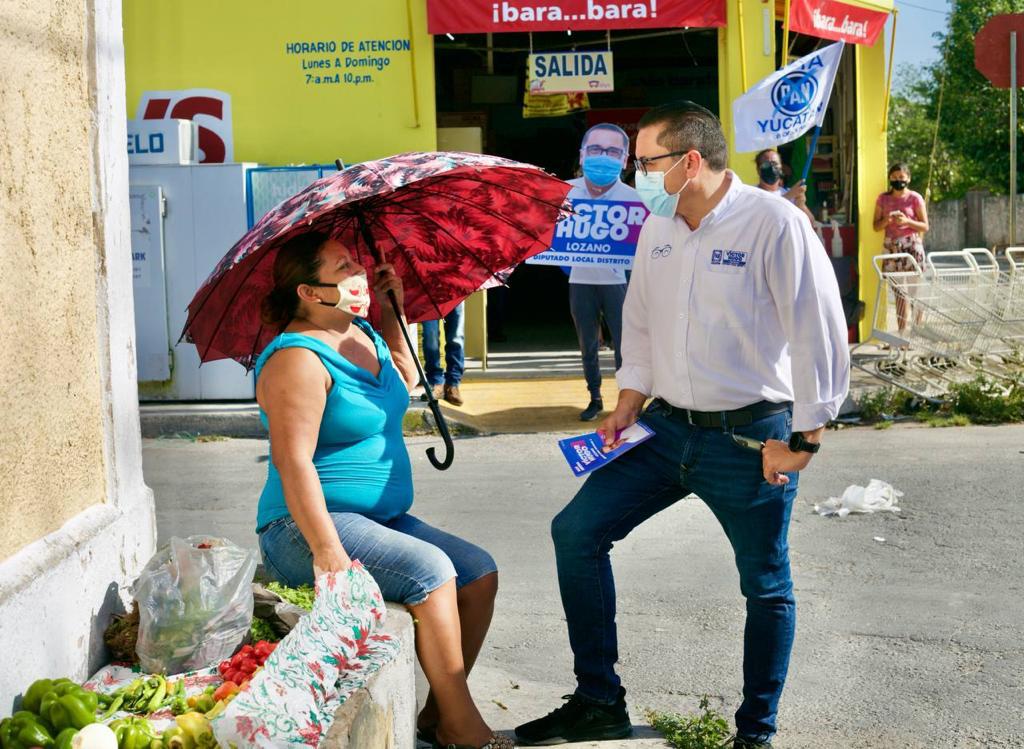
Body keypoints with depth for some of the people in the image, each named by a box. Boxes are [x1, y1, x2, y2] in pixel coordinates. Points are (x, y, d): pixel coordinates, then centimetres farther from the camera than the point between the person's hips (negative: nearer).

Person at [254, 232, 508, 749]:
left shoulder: (361, 334, 12)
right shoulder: (299, 358, -16)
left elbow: (406, 382, 33)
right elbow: (293, 463, -23)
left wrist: (391, 314, 21)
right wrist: (326, 551, -30)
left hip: (382, 518, 9)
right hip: (306, 528, -9)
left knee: (479, 572, -5)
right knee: (431, 569, -27)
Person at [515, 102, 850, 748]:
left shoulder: (773, 222, -14)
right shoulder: (656, 229, 8)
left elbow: (820, 336, -14)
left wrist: (801, 441, -15)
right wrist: (626, 408, 8)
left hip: (750, 439, -6)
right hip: (666, 428, 6)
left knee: (766, 587, 7)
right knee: (576, 531, 0)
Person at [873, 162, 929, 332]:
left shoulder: (915, 198, -1)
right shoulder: (883, 199, 7)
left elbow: (925, 226, 0)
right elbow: (876, 226, 9)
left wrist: (907, 221, -16)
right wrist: (887, 220, -11)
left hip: (911, 245, -2)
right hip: (891, 246, 2)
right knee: (899, 289, 1)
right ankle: (902, 330, 4)